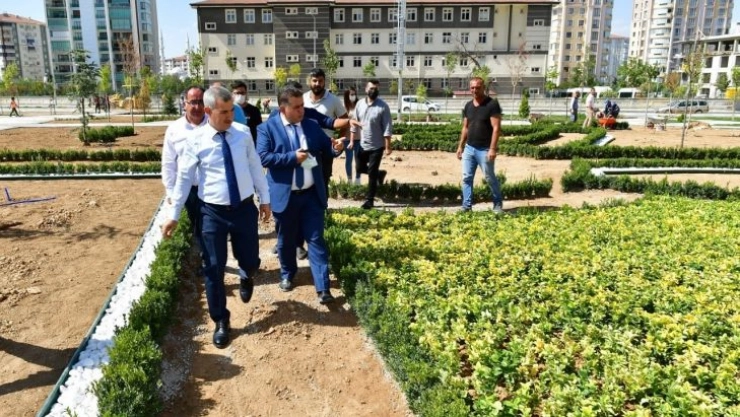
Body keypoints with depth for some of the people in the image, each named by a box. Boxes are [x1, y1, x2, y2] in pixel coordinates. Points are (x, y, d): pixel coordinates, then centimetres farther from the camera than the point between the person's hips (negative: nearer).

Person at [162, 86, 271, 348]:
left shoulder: (243, 134, -2)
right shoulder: (195, 140, -8)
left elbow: (255, 167, 7)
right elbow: (184, 178, -4)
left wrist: (265, 199, 11)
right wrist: (174, 215, -2)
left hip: (245, 208, 2)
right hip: (213, 212, -2)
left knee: (250, 261, 10)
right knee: (214, 269, 5)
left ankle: (246, 278, 51)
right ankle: (221, 322, 24)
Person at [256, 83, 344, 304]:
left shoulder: (312, 125, 6)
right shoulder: (267, 128, -5)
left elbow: (326, 147, 10)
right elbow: (262, 157, -15)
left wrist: (335, 148, -14)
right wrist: (292, 157, -21)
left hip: (312, 194, 2)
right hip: (285, 195, -2)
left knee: (316, 239, 2)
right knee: (286, 240, 14)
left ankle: (323, 288, 4)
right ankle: (287, 275, 38)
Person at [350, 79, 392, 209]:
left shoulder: (383, 107, -12)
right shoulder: (359, 104, 1)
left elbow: (387, 128, -13)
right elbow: (354, 124, 7)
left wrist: (387, 147, -16)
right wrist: (352, 141, 4)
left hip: (376, 146, -5)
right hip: (362, 145, 5)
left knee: (371, 174, -2)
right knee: (360, 168, 14)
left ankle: (369, 200, 9)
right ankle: (380, 173, 40)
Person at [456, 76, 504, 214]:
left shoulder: (492, 104, -10)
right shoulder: (468, 105, 9)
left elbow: (496, 128, -15)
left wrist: (493, 149, -22)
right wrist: (460, 146, 13)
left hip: (484, 150, -6)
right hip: (469, 148, 6)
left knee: (490, 178, 4)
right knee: (466, 178, 4)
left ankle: (498, 204, 21)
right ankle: (466, 206, 10)